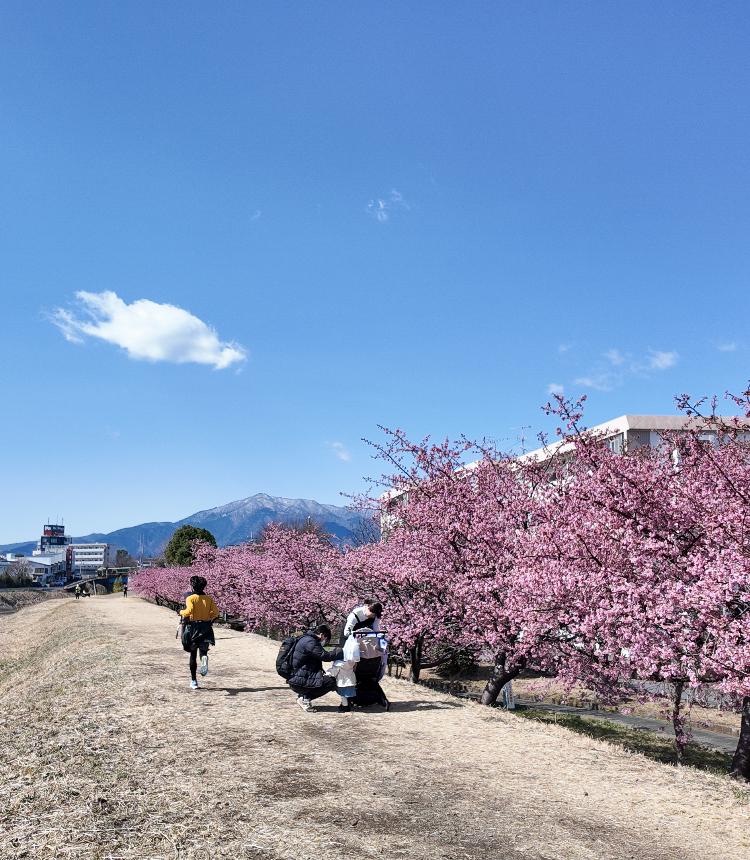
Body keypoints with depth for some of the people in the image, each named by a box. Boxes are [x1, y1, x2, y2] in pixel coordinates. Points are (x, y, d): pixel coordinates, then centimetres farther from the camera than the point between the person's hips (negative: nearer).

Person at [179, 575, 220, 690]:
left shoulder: (190, 598, -6)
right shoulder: (209, 598, 4)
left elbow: (190, 610, -22)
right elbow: (216, 612, -5)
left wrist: (181, 612, -3)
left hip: (193, 627, -2)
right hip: (206, 627, 2)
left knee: (193, 655, 11)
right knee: (203, 651, 9)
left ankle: (193, 681, 14)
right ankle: (204, 658, -29)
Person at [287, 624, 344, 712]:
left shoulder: (306, 639, 16)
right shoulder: (310, 642, -16)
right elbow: (326, 656, -19)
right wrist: (342, 651, -13)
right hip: (299, 681, -11)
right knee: (332, 682, -14)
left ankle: (303, 695, 10)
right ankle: (305, 698, -8)